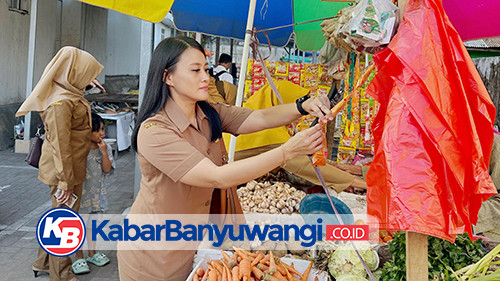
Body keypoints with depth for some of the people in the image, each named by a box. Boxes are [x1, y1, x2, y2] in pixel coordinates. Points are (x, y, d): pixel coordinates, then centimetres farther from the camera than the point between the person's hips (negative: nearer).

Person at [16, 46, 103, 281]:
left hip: (72, 168, 10)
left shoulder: (70, 95, 9)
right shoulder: (61, 103, -22)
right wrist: (65, 181, -22)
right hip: (66, 170, -10)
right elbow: (60, 145, -24)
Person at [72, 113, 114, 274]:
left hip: (97, 193, 5)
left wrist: (104, 152, -16)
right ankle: (79, 257, 18)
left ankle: (92, 253, 33)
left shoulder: (106, 148, -2)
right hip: (80, 192, -5)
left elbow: (107, 170, -8)